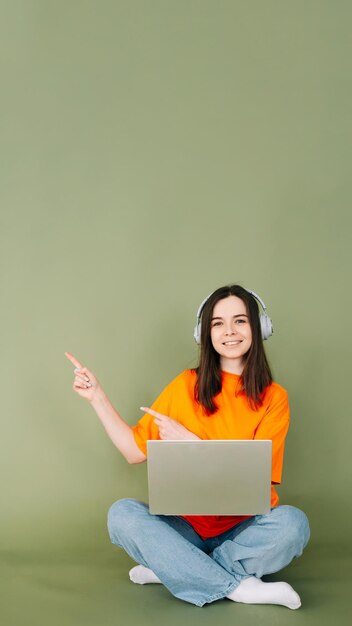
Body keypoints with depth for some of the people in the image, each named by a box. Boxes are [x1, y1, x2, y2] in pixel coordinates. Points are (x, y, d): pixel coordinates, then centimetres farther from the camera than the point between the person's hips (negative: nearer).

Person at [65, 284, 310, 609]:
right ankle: (240, 587, -21)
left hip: (246, 528, -1)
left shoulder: (274, 397, -2)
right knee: (122, 513, -25)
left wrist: (187, 440, -15)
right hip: (188, 526, 2)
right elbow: (135, 450, 3)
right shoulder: (187, 385, 3)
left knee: (292, 522, -31)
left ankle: (171, 568, -17)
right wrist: (97, 397, -2)